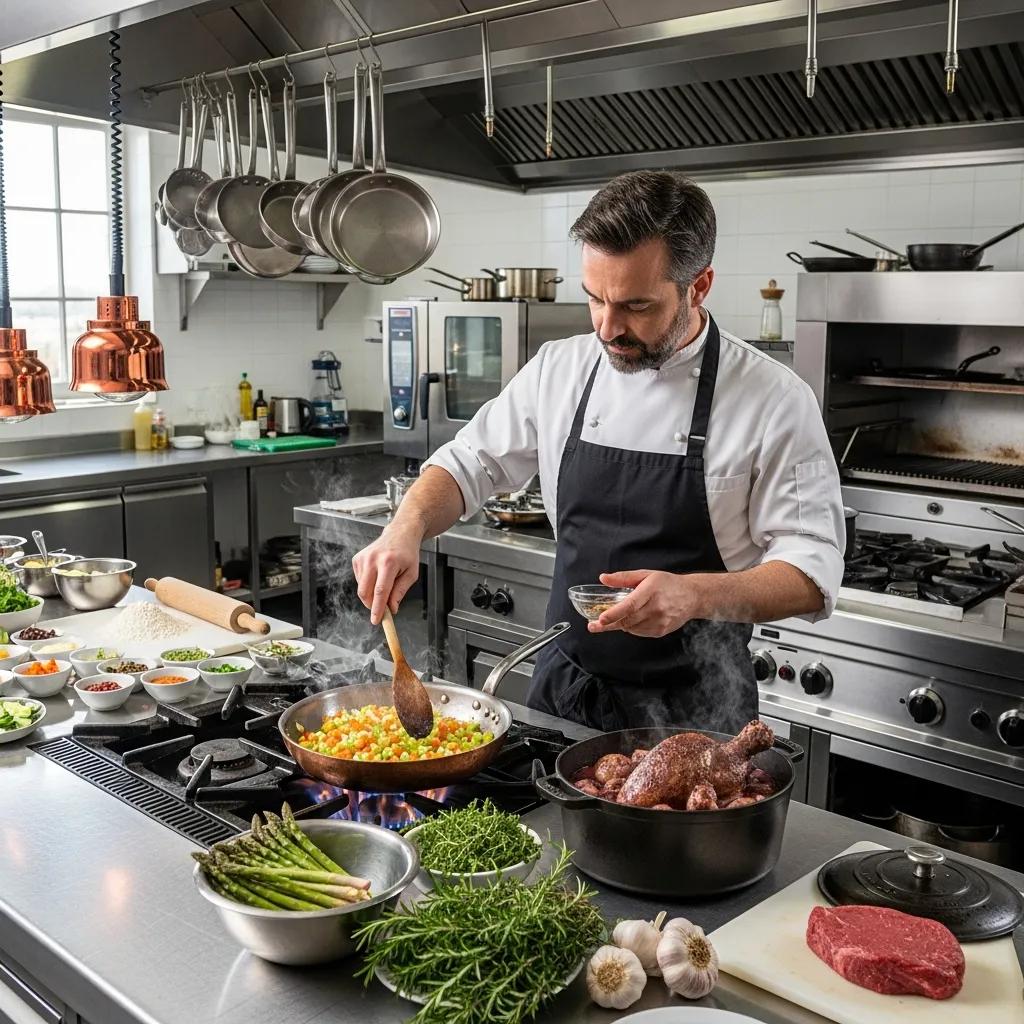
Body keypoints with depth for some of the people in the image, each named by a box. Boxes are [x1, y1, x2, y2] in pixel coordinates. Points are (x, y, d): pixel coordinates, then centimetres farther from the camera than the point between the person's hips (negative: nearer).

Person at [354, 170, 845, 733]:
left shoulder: (775, 400, -14)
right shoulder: (558, 369, -3)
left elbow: (812, 569, -14)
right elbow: (469, 464, 7)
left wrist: (697, 594, -31)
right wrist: (406, 528, -13)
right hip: (562, 687, 4)